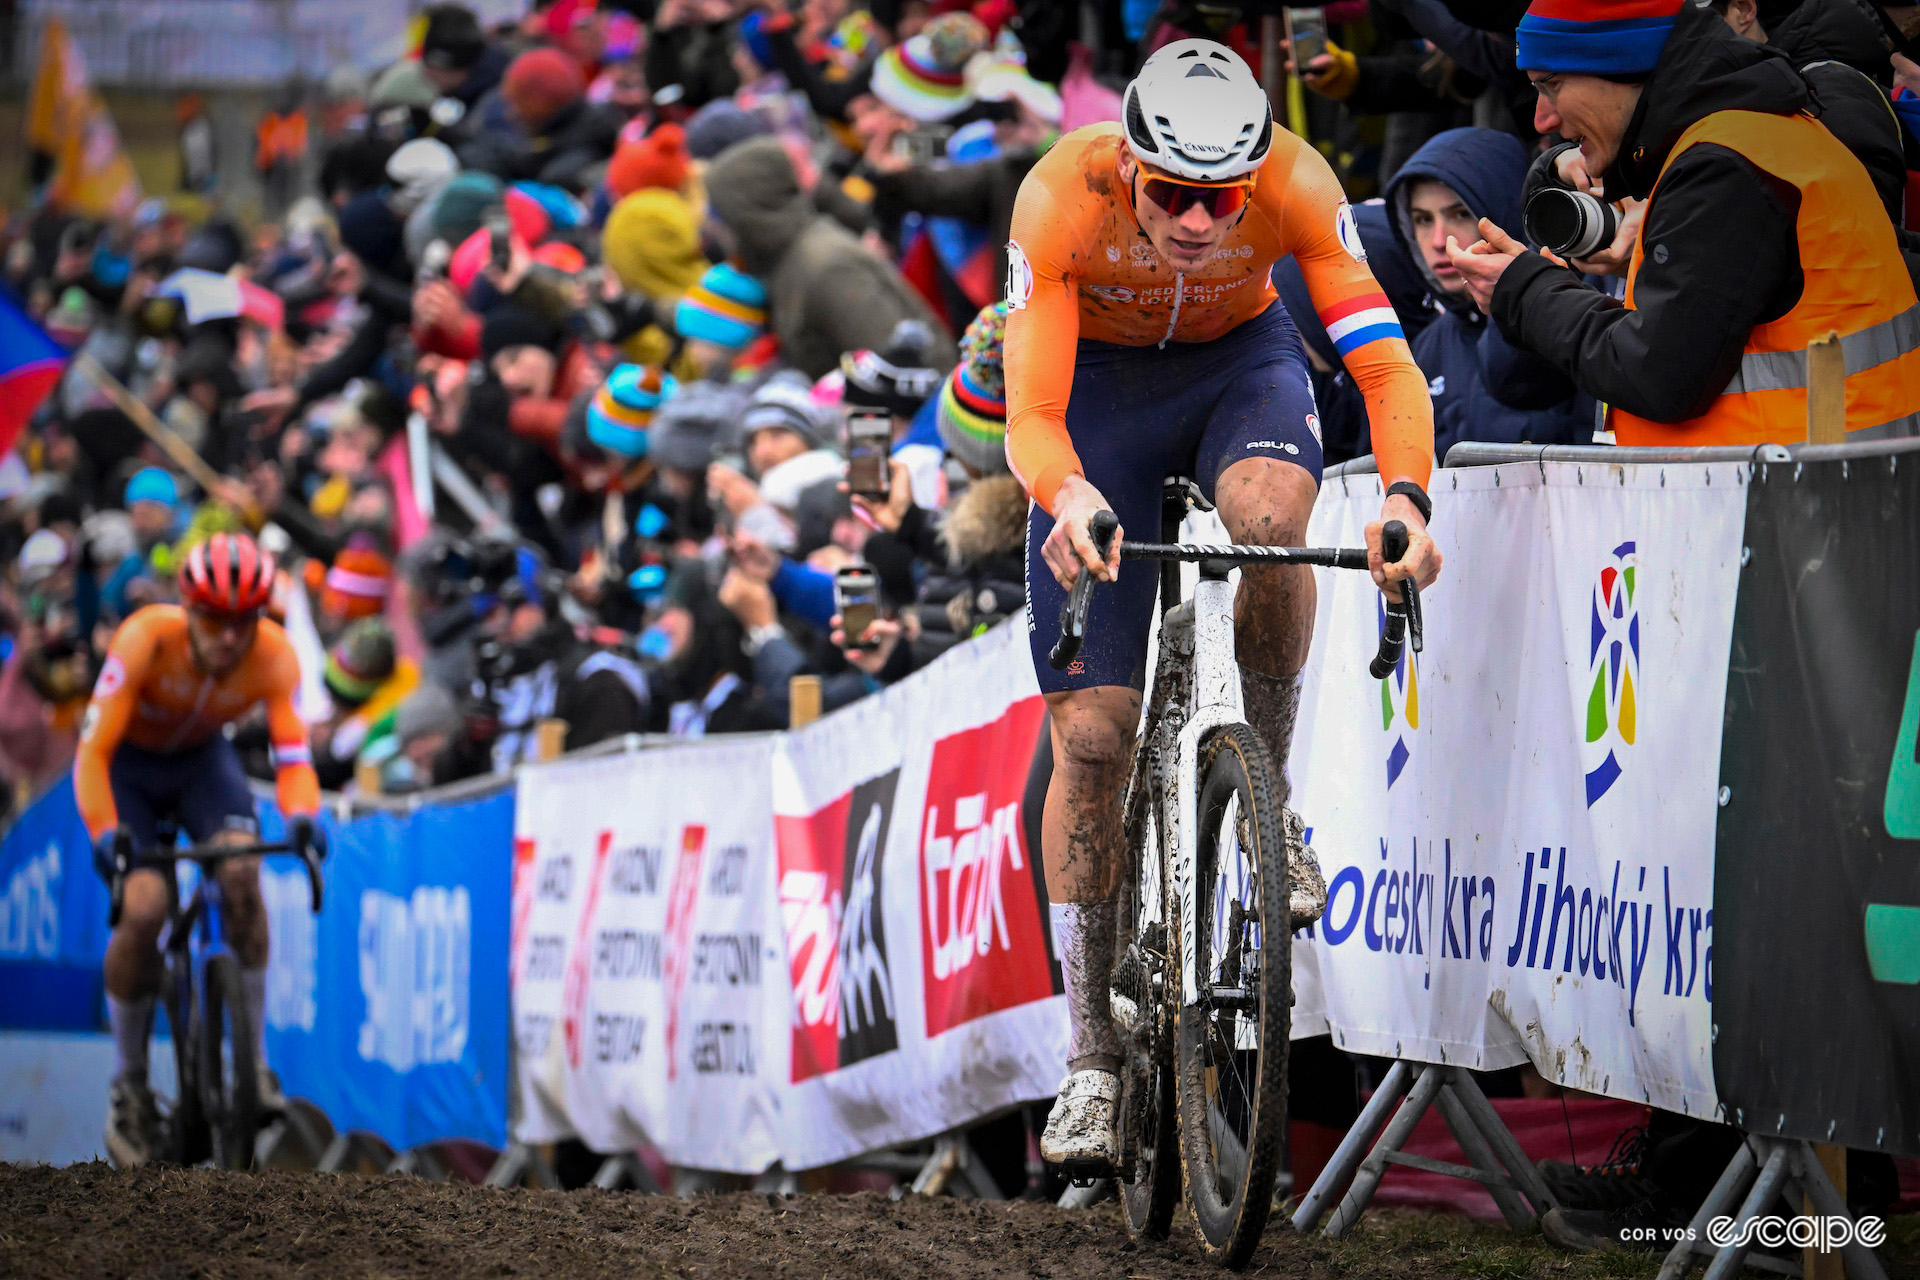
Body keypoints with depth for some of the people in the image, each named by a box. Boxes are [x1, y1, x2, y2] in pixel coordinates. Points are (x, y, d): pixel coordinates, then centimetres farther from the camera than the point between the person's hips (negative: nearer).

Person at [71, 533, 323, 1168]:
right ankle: (130, 1086, -2)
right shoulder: (146, 640, -34)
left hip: (201, 759, 2)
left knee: (242, 876, -25)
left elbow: (293, 751, -29)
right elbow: (93, 751, -35)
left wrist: (301, 816, -49)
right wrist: (106, 833, -49)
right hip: (128, 763, -2)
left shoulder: (273, 656, -26)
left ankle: (254, 1060, -14)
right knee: (143, 910, -21)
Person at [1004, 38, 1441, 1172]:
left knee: (1267, 514, -38)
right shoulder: (1064, 196, -33)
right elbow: (1033, 413, -35)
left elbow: (1387, 366, -33)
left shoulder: (1296, 183, -31)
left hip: (1242, 364, 0)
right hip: (1101, 385, 0)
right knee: (1090, 729, -7)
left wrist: (1406, 496, -52)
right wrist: (1069, 498, -57)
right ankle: (1091, 1058, 5)